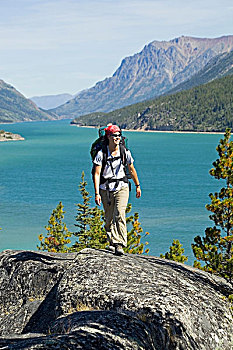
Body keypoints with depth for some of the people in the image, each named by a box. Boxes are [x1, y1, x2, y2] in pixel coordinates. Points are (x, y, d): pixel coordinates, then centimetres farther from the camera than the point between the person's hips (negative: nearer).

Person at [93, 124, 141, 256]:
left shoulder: (125, 152, -2)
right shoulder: (101, 153, -8)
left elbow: (132, 170, 12)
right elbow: (97, 174, -11)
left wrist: (138, 186, 21)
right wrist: (97, 193, -18)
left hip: (122, 188, 0)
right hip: (106, 189, 0)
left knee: (120, 215, -18)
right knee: (109, 219, 8)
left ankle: (119, 245, -21)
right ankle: (112, 242, 29)